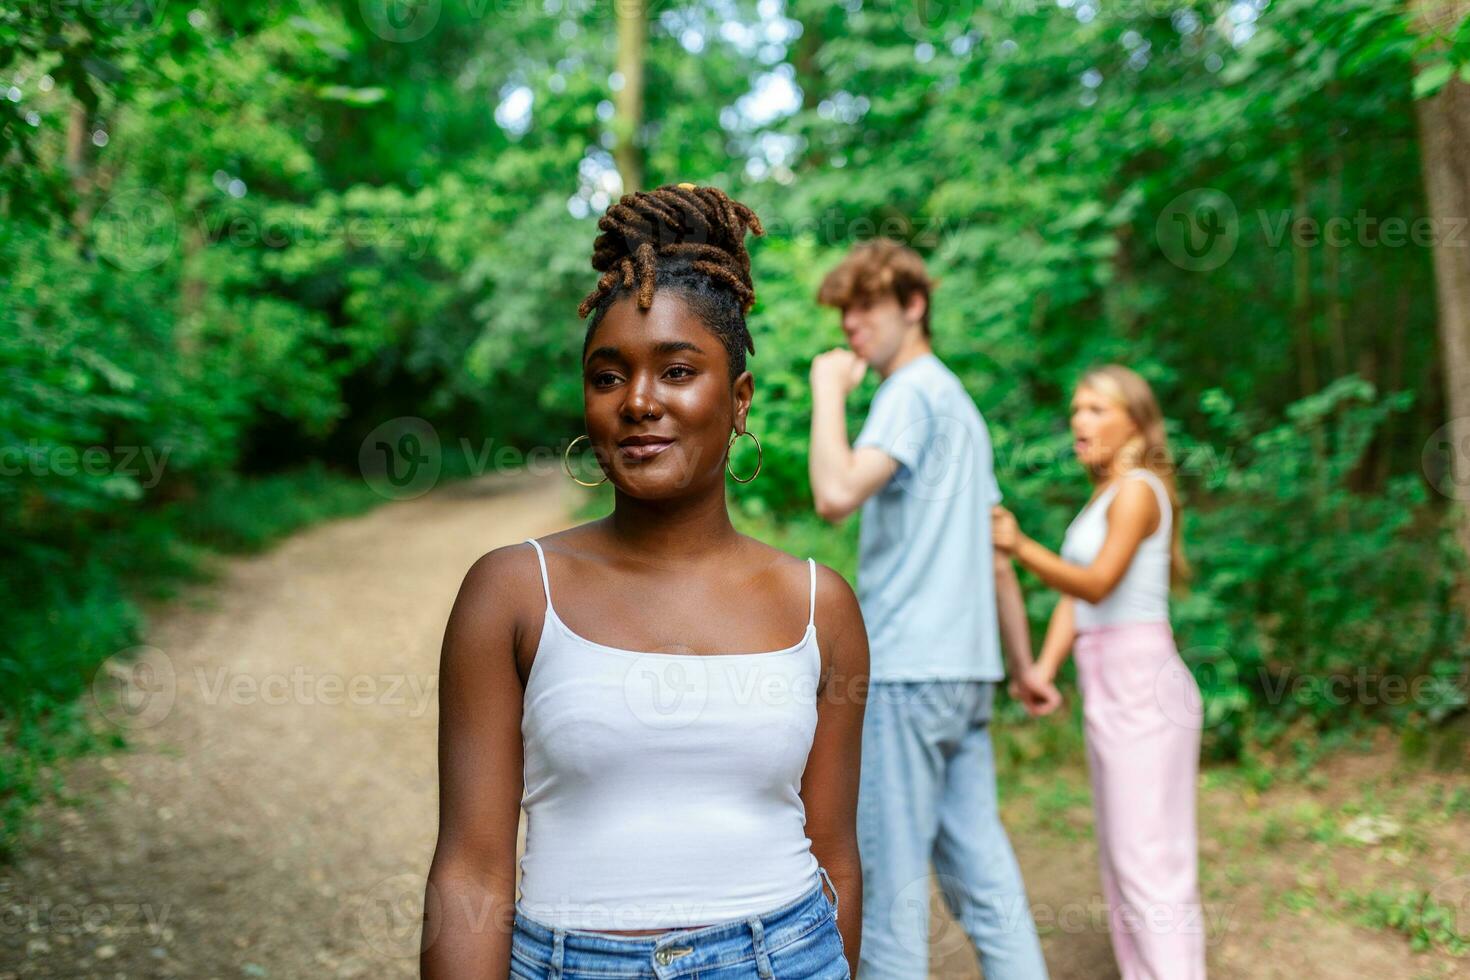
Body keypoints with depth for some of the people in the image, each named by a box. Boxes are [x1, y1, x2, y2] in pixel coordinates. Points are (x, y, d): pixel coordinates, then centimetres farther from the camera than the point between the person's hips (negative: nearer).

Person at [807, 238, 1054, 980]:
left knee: (891, 872, -2)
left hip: (906, 667, -9)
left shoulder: (912, 392, -8)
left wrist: (829, 389, -12)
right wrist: (1023, 665, 25)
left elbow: (837, 493, -25)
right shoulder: (959, 403, 21)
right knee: (978, 864, 10)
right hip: (967, 668, 9)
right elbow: (996, 553, 22)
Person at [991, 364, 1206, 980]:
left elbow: (1096, 582, -21)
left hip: (1141, 687, -9)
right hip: (1110, 691, 9)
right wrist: (1045, 666, -4)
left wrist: (1020, 547, -32)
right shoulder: (1106, 495, 18)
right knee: (1122, 858, 15)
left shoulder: (1138, 490, -9)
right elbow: (1075, 595, 8)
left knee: (1147, 859, -8)